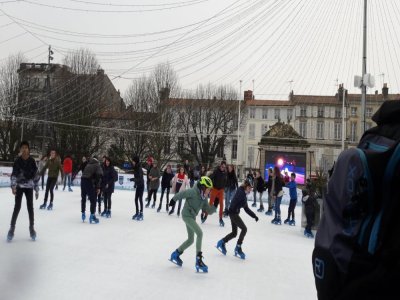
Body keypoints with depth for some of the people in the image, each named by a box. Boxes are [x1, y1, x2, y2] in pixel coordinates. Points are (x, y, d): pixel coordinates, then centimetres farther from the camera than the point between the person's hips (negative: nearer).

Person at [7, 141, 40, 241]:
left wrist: (37, 190, 1)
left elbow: (36, 175, 1)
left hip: (29, 187, 0)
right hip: (19, 187, 0)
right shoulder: (17, 161, -4)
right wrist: (13, 186, -22)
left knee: (30, 207, 3)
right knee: (17, 207, -1)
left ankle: (32, 228, 16)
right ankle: (12, 228, 11)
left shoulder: (32, 161, -4)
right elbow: (14, 174, -6)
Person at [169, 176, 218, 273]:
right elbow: (181, 194, -12)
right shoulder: (193, 192, -18)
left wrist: (215, 205, -8)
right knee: (199, 233, -21)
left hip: (192, 217, 9)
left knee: (190, 239, 17)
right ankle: (199, 259, -19)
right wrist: (173, 200, -4)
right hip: (187, 215, -9)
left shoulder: (204, 198, 5)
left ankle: (176, 254, 34)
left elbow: (209, 211, 7)